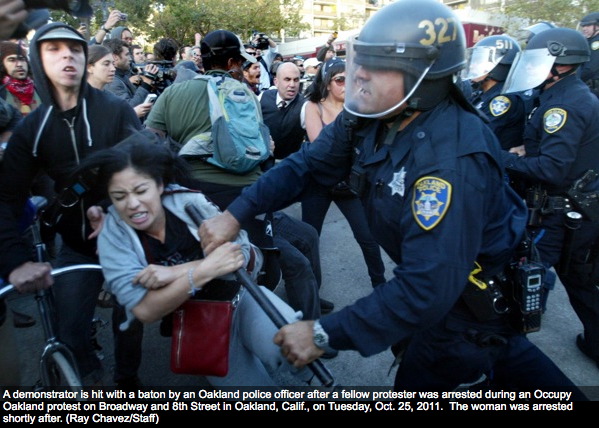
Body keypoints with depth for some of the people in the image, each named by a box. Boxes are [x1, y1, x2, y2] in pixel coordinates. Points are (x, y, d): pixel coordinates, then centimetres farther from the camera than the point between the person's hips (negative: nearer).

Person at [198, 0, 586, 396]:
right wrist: (236, 213, -20)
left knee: (421, 379, 14)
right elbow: (308, 164, -9)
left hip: (477, 296, -7)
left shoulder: (451, 160, -38)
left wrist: (324, 334, -36)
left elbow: (427, 290, -40)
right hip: (437, 273, 7)